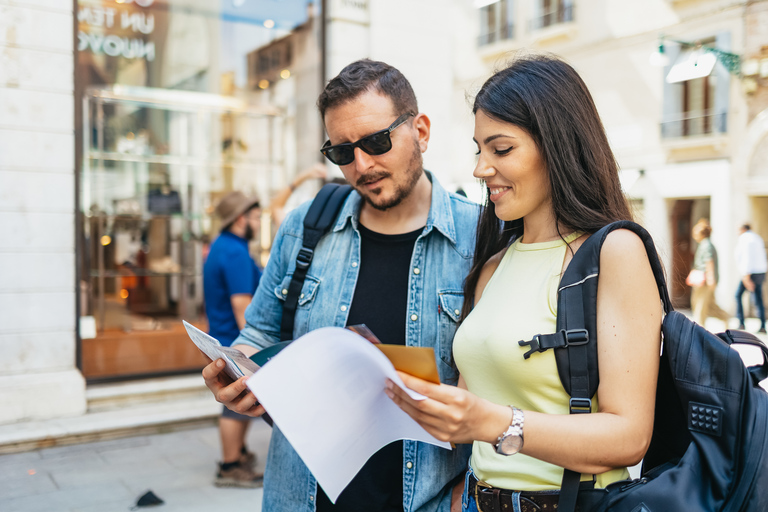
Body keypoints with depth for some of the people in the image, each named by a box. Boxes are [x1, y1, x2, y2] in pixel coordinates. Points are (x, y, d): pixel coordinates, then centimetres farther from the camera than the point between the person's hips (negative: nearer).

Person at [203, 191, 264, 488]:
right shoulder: (235, 253, -20)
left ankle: (239, 453, 35)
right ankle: (230, 469, 9)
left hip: (227, 338, 11)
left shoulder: (221, 246, 15)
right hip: (236, 342, -11)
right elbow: (241, 303, -25)